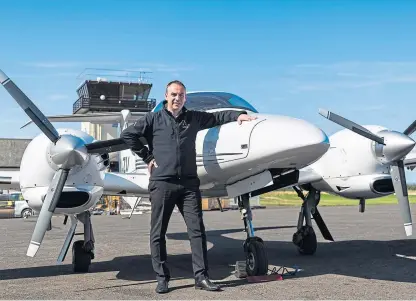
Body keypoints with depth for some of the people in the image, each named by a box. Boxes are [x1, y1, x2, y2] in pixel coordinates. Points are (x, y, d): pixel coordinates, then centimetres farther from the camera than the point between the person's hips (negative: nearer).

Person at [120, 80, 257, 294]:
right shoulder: (154, 119, 6)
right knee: (158, 233, 1)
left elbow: (218, 116, 20)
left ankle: (201, 276, 3)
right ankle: (162, 278, 11)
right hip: (161, 183, -2)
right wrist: (147, 157, 3)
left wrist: (239, 115, 4)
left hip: (189, 183, 2)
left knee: (197, 230, -2)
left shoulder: (193, 118, 15)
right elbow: (127, 134, 6)